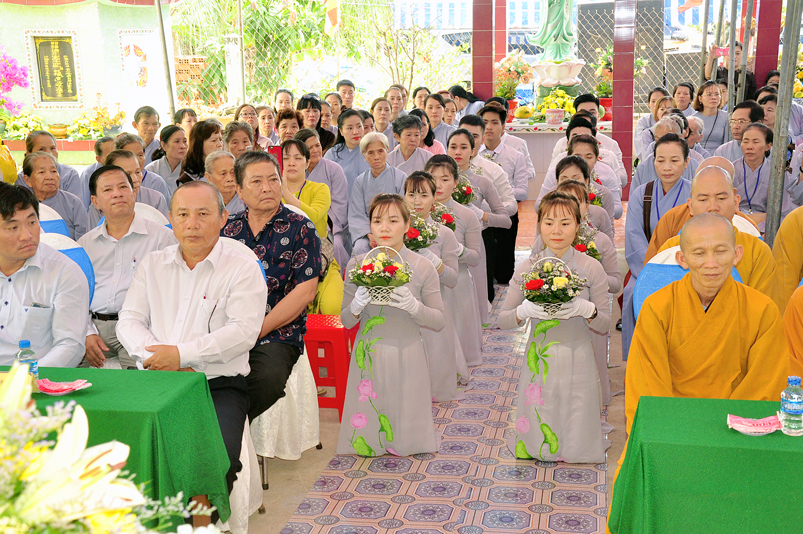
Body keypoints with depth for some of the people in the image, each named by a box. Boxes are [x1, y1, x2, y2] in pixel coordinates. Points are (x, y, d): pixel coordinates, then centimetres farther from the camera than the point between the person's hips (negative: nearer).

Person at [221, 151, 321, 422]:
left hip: (277, 334, -2)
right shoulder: (227, 228, 15)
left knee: (268, 377, -33)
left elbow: (305, 290, -4)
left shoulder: (300, 228, 4)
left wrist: (256, 331, -10)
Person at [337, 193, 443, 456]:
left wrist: (413, 306, -21)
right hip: (369, 358, 1)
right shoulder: (357, 265, 0)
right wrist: (357, 305, -17)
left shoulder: (422, 267, -4)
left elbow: (438, 321, -2)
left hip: (407, 357, -1)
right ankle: (372, 444, 35)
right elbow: (345, 321, 6)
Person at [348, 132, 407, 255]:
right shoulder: (359, 182, 9)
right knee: (360, 248, -30)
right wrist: (370, 235, -16)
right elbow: (356, 215, 3)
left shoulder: (400, 177, 2)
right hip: (366, 231, 2)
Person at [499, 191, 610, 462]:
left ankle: (574, 453, 38)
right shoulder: (527, 267, -2)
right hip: (539, 360, 1)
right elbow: (502, 320, 2)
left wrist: (586, 310, -21)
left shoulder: (591, 268, -5)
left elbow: (605, 325, 0)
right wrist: (525, 310, -19)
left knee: (575, 448, 6)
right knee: (535, 444, 7)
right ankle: (538, 450, 39)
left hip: (577, 361, -1)